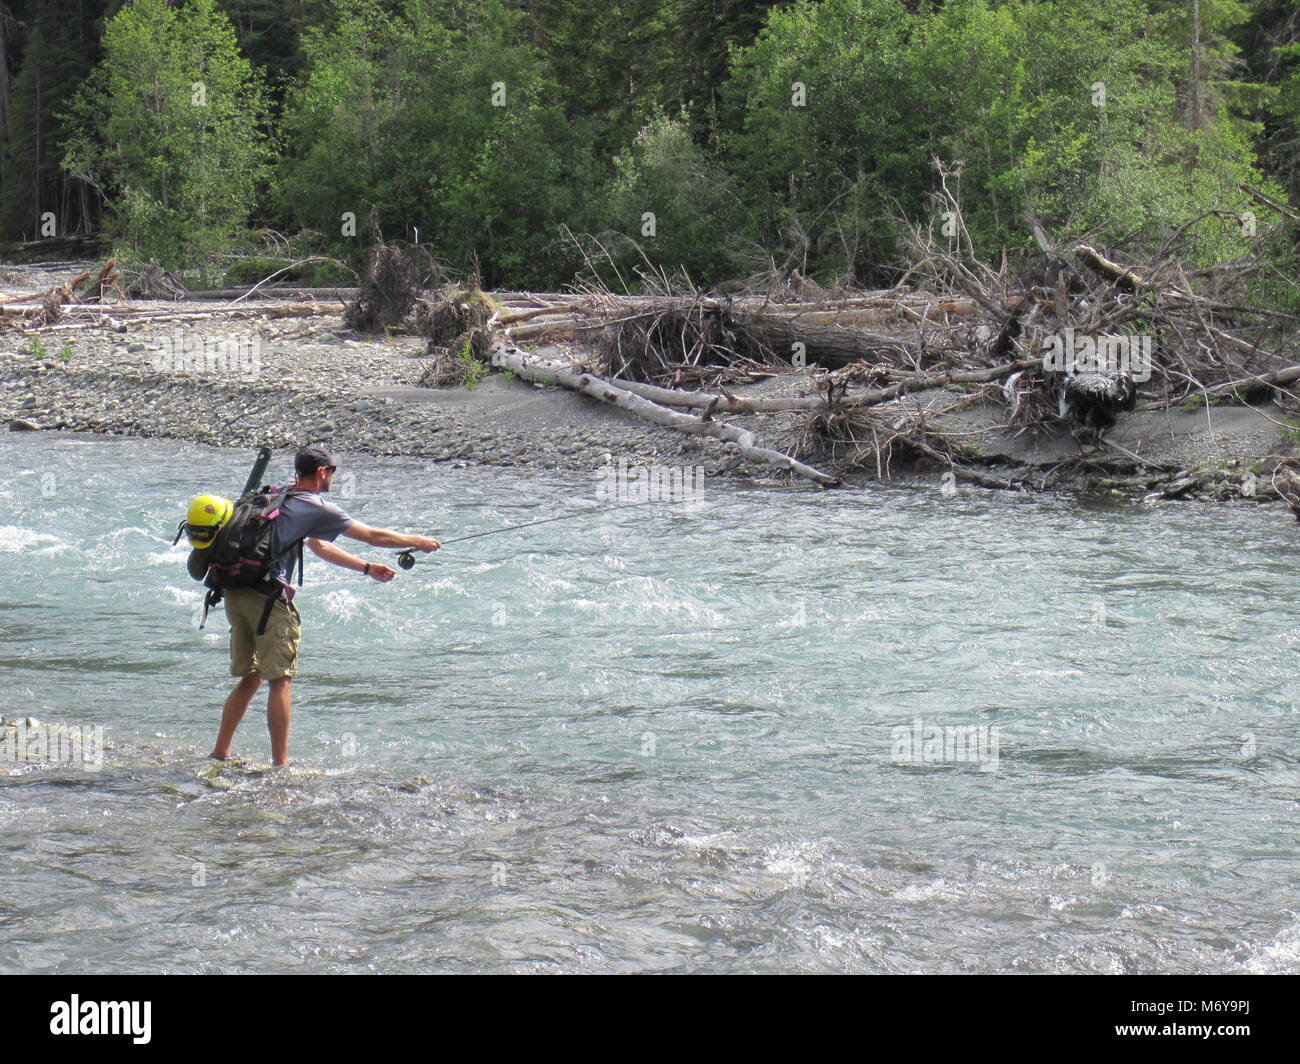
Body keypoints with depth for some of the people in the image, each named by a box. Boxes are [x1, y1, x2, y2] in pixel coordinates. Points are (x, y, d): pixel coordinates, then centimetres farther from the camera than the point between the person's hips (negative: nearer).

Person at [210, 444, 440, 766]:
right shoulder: (316, 508, -3)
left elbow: (318, 547, 32)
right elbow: (374, 537, 2)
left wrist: (367, 568, 37)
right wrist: (419, 543, 18)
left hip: (235, 593, 8)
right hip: (267, 595, -8)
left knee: (250, 677, 17)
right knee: (280, 679, -4)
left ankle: (219, 753, 17)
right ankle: (280, 763, -5)